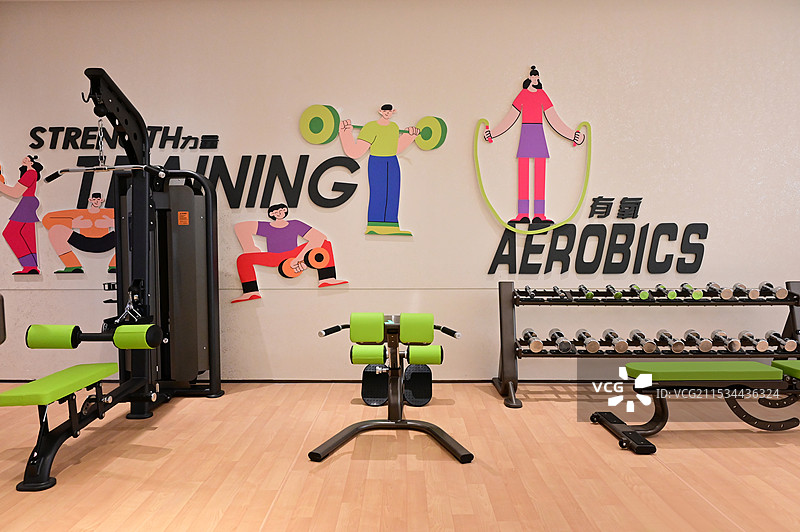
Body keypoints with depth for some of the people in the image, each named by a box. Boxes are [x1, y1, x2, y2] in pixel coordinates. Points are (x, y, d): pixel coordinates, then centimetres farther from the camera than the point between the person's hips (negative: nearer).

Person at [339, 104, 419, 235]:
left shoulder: (394, 127, 11)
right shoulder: (371, 127, -10)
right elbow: (355, 151, -13)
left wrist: (410, 135, 26)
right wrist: (346, 132, -23)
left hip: (393, 163, 7)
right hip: (376, 163, -6)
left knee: (393, 195, 1)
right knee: (377, 194, -12)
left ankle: (390, 228, 2)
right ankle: (373, 229, -10)